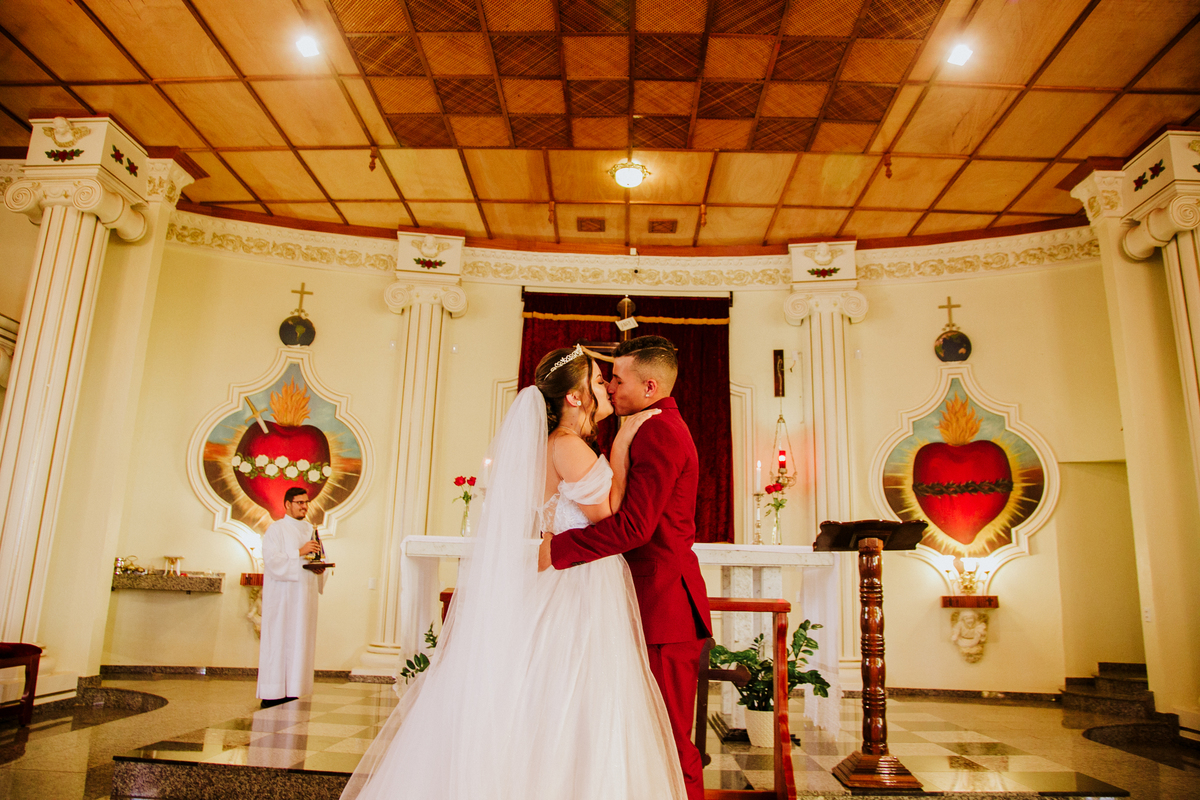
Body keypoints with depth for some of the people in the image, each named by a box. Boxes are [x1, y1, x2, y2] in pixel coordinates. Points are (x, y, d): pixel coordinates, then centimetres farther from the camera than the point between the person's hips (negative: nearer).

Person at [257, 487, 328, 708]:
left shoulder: (310, 530, 17)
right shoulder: (276, 529, -2)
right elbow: (272, 560, -13)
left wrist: (320, 568, -2)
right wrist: (300, 552, -20)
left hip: (304, 597, 6)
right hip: (282, 596, -6)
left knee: (300, 642, 4)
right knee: (278, 642, -6)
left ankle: (291, 693, 8)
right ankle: (272, 695, 0)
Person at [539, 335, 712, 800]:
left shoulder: (658, 431, -15)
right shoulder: (661, 427, 19)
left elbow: (634, 525, -24)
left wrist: (558, 549, -20)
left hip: (664, 605, -11)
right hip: (661, 602, 11)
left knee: (670, 742, -1)